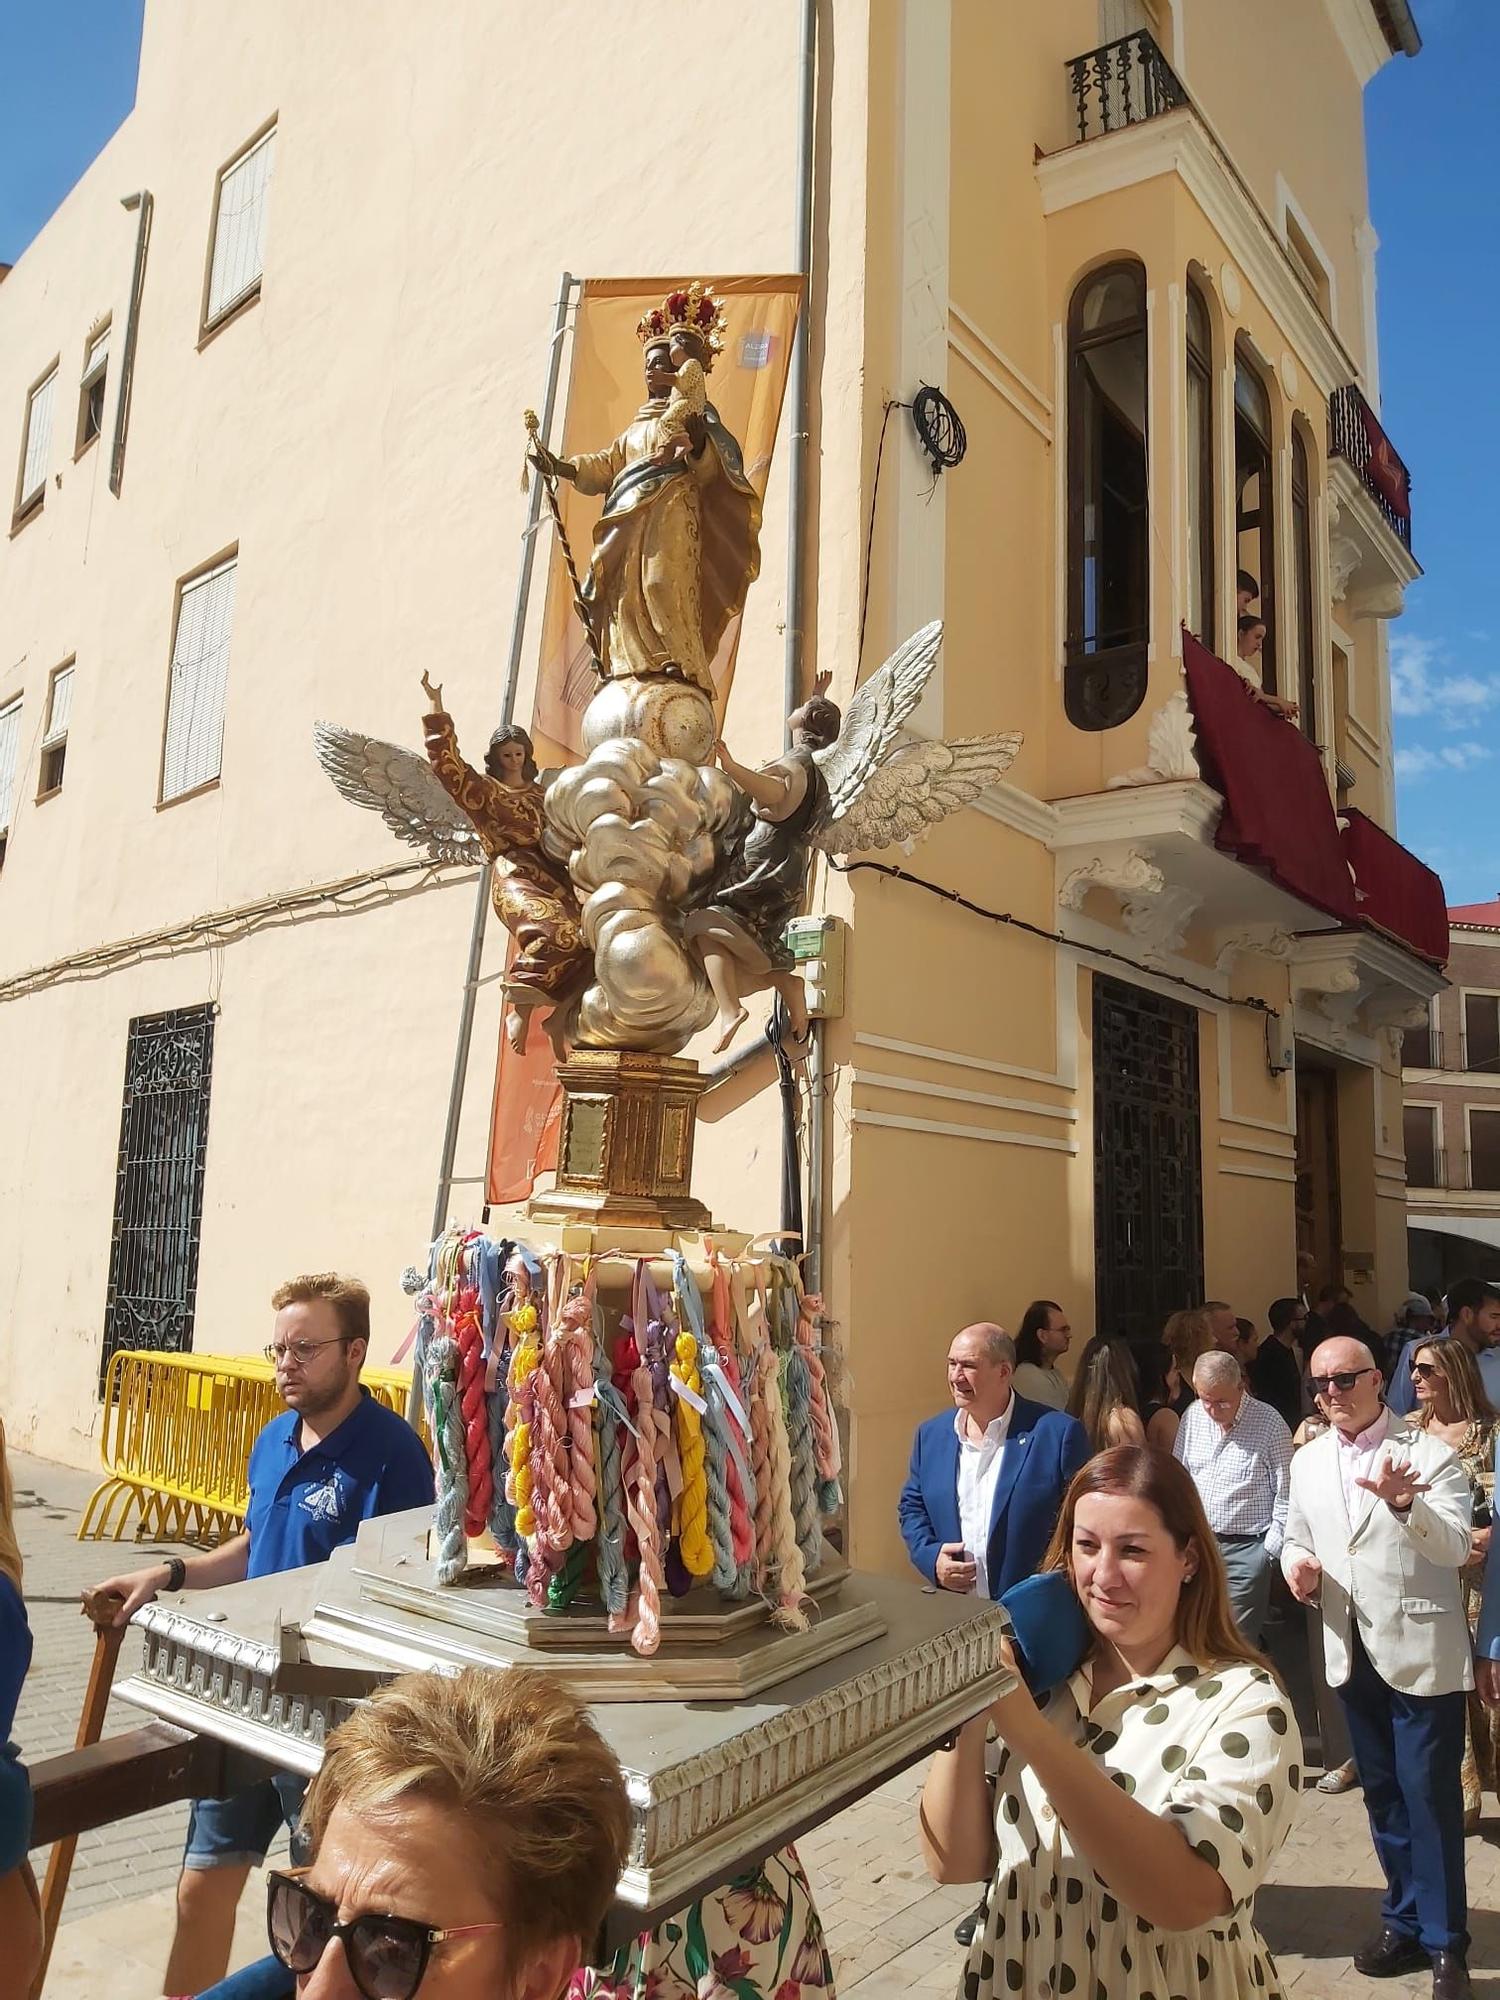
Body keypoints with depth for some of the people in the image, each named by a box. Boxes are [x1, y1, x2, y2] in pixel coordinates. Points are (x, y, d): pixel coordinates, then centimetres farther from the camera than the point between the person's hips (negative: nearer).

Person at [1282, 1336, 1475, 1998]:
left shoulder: (1429, 1453, -11)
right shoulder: (1307, 1460, 4)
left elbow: (1455, 1547, -21)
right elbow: (1297, 1536, 14)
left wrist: (1402, 1501, -40)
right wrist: (1297, 1564, -9)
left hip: (1420, 1651, -5)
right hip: (1351, 1651, 5)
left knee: (1430, 1796, 2)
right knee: (1382, 1792, 18)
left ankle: (1444, 1943, 19)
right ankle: (1406, 1922, 34)